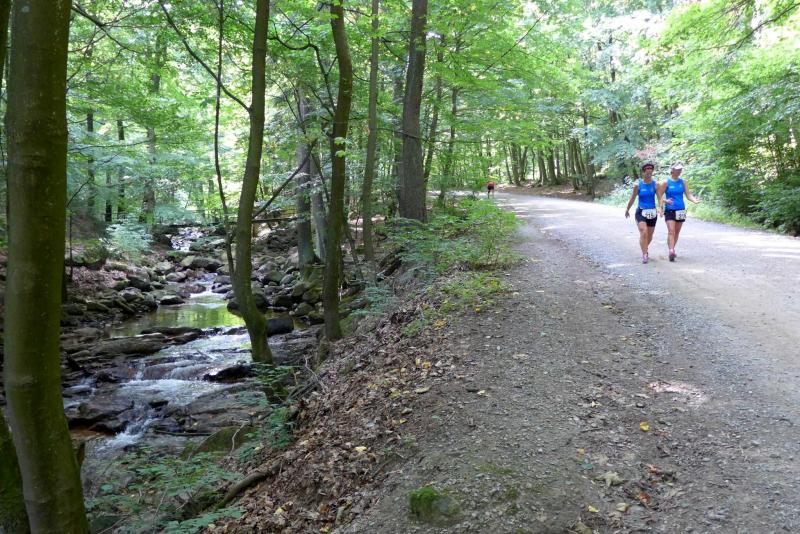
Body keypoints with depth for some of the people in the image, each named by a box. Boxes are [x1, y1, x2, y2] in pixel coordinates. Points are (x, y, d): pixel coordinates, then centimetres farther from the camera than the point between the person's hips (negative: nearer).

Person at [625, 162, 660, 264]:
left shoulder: (656, 184, -1)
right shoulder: (638, 185, -3)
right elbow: (632, 199, 7)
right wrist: (627, 210, 16)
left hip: (652, 212, 2)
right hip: (641, 212, -2)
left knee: (650, 235, 14)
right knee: (643, 233, -20)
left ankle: (645, 249, 42)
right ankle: (644, 254, -16)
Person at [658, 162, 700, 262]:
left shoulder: (683, 182, 7)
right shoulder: (666, 182, -4)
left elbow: (688, 194, 1)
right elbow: (659, 196, -4)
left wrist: (695, 200, -18)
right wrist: (665, 201, -24)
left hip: (681, 210, 4)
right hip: (670, 210, -4)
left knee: (677, 232, 11)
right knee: (671, 231, -16)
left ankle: (672, 249, 25)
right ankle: (671, 251, -24)